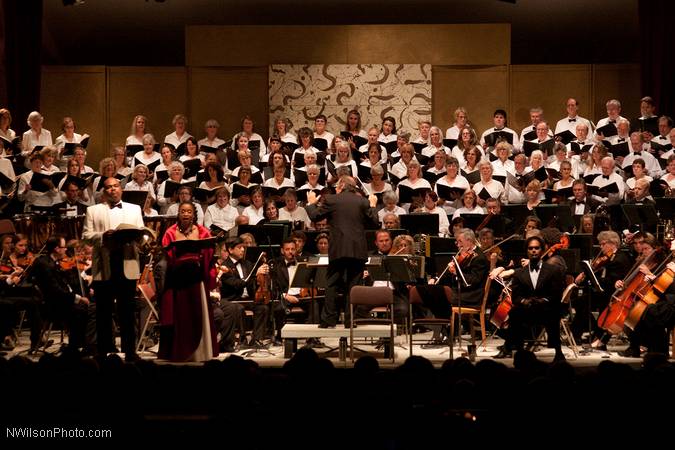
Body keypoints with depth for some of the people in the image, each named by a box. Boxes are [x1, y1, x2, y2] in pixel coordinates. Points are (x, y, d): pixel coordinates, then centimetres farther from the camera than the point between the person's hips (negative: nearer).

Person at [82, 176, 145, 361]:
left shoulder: (135, 209, 18)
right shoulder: (93, 211, 12)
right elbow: (86, 236, 3)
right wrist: (102, 236, -15)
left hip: (127, 265, 1)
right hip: (104, 267, -1)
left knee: (127, 311, 2)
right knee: (104, 311, 3)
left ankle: (130, 350, 5)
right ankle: (103, 350, 9)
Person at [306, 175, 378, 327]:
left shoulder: (330, 200, -1)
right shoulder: (363, 202, 4)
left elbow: (314, 216, 3)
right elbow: (374, 224, 5)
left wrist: (311, 203, 21)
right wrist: (372, 206, 20)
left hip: (338, 249, -2)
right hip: (358, 250, 2)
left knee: (332, 285, 5)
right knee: (353, 285, 6)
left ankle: (329, 319, 2)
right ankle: (351, 319, 6)